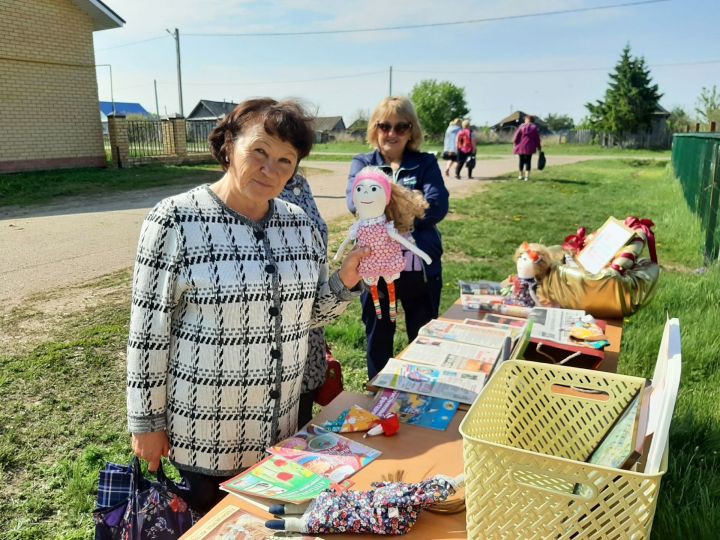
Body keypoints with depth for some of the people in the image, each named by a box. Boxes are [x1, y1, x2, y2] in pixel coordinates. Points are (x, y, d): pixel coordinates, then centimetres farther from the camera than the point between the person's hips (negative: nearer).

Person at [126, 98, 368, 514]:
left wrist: (345, 282, -9)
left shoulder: (301, 224, 0)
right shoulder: (176, 220, -15)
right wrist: (146, 420, -7)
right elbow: (149, 330, -11)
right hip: (203, 432, -4)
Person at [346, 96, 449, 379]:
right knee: (378, 340, 16)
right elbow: (355, 201, -17)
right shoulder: (363, 163, 3)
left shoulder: (426, 163, 3)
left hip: (420, 267, 0)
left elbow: (437, 206, -14)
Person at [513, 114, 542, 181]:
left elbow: (516, 135, -3)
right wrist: (539, 147, 12)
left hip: (520, 147, 1)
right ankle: (527, 176, -8)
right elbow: (537, 138, 4)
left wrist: (514, 143, 10)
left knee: (521, 161, 12)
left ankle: (520, 175, 21)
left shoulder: (522, 126, 2)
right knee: (528, 161, 1)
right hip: (529, 147, -1)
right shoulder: (534, 128, 3)